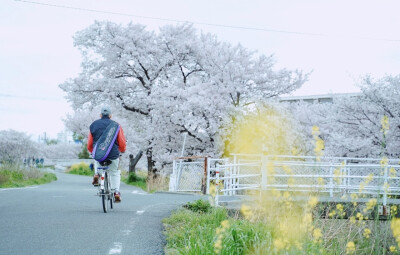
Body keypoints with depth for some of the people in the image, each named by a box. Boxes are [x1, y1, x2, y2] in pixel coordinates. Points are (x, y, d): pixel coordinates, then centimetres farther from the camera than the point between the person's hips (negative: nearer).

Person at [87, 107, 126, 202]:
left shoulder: (93, 125, 9)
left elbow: (89, 144, 12)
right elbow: (122, 143, 3)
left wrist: (93, 152, 32)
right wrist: (122, 151, 26)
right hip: (113, 155, -2)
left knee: (97, 162, 37)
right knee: (115, 173, 19)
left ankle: (96, 174, 12)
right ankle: (116, 191, 6)